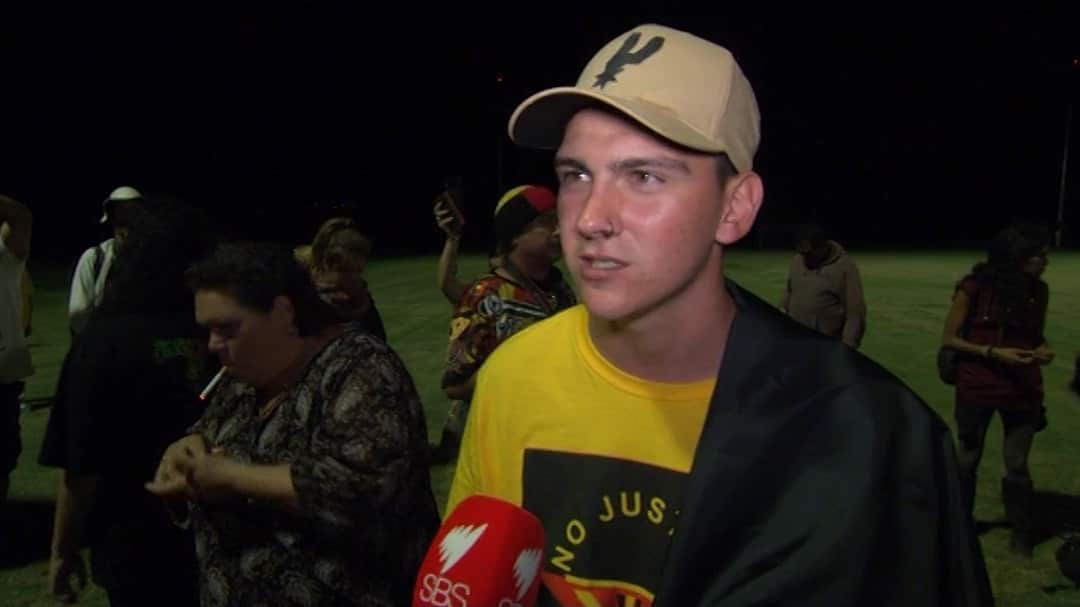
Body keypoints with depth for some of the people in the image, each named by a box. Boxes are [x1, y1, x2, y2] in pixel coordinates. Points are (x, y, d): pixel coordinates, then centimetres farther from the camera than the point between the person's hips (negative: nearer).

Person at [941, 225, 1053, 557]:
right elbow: (949, 338, -8)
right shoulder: (976, 286, -11)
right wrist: (993, 352, -19)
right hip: (976, 387, -2)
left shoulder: (1038, 290, 1)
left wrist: (1042, 350, -7)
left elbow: (1036, 335, 15)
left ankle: (1021, 533, 23)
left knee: (1017, 465, 6)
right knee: (967, 460, 13)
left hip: (1023, 390, 2)